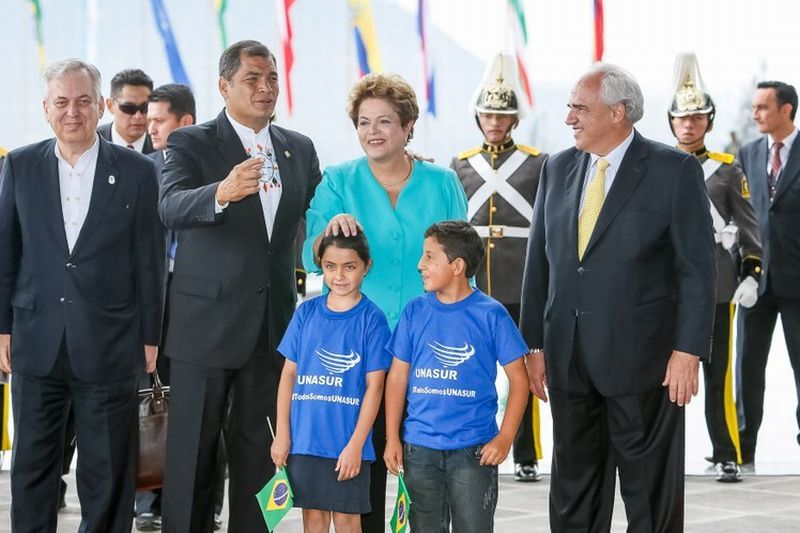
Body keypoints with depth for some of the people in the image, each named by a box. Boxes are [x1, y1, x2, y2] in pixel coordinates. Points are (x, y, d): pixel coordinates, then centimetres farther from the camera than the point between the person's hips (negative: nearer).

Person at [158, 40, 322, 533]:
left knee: (259, 449, 10)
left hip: (274, 322, 4)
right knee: (193, 449, 1)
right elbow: (172, 207, -23)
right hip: (206, 321, -4)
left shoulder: (300, 149, 10)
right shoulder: (191, 143, -5)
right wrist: (222, 193, -43)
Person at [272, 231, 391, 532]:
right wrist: (282, 434, 2)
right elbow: (289, 374, 7)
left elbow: (374, 386, -7)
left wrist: (355, 444, -12)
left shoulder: (372, 319, -6)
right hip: (304, 438, 3)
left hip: (348, 442, -3)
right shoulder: (307, 312, 4)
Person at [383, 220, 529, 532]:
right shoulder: (415, 311, 3)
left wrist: (505, 438, -10)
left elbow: (518, 379, -2)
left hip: (473, 448, -3)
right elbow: (397, 377, 7)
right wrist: (392, 438, 2)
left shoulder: (490, 314, -5)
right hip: (419, 447, 3)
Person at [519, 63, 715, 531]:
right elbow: (539, 262, 11)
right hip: (569, 360, 5)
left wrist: (688, 351, -13)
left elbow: (697, 269, -8)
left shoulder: (675, 171, -7)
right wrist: (535, 345, 7)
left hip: (641, 360, -5)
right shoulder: (559, 169, 9)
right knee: (574, 491, 12)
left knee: (650, 492, 4)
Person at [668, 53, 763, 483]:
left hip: (717, 285, -1)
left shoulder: (727, 170, 6)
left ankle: (726, 456, 5)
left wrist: (750, 275, -3)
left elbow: (748, 227, 6)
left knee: (718, 375, 0)